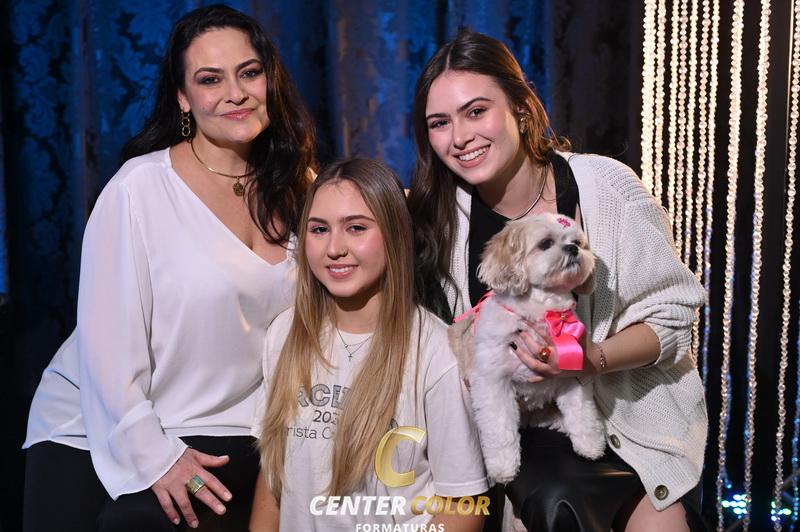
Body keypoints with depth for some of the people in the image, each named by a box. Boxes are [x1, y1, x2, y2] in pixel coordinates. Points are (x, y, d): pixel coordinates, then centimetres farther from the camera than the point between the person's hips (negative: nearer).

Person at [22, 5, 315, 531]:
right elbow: (108, 335, -14)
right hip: (96, 428, -2)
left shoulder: (294, 190, 1)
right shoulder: (141, 187, -13)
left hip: (220, 434, 2)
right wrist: (152, 457, -14)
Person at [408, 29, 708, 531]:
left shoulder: (605, 186, -15)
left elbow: (671, 316, -10)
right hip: (525, 426, 1)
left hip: (633, 414, 0)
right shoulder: (439, 215, -8)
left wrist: (591, 359, -27)